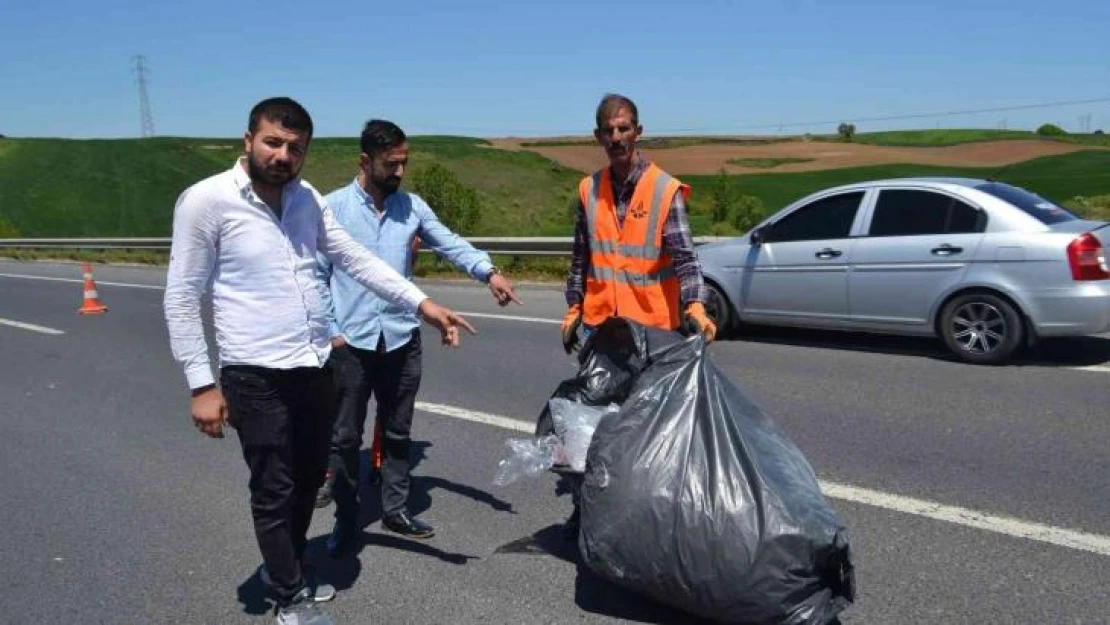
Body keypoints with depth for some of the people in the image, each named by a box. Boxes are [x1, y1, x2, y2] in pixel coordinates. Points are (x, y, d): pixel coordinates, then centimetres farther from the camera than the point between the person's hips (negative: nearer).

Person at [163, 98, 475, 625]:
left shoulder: (307, 199, 6)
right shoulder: (206, 201, -12)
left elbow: (355, 258, 7)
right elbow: (181, 297, -10)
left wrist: (422, 304, -2)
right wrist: (201, 384, -13)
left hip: (315, 366, 6)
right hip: (256, 375, -6)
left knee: (308, 481, 19)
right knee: (274, 492, 7)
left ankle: (284, 569, 43)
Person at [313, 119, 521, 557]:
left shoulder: (412, 206, 5)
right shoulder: (333, 207, -4)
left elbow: (450, 244, 0)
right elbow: (318, 275, -3)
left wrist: (489, 272, -18)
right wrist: (329, 331, -7)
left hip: (402, 339, 3)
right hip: (351, 341, -3)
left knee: (397, 432, 14)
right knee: (345, 435, 7)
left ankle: (396, 509, 29)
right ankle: (347, 520, 21)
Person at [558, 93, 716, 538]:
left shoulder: (665, 190, -8)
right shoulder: (588, 190, 5)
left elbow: (684, 257, -15)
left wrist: (695, 306, -31)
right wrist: (573, 310, 12)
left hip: (652, 327, -3)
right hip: (599, 324, 3)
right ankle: (585, 503, 22)